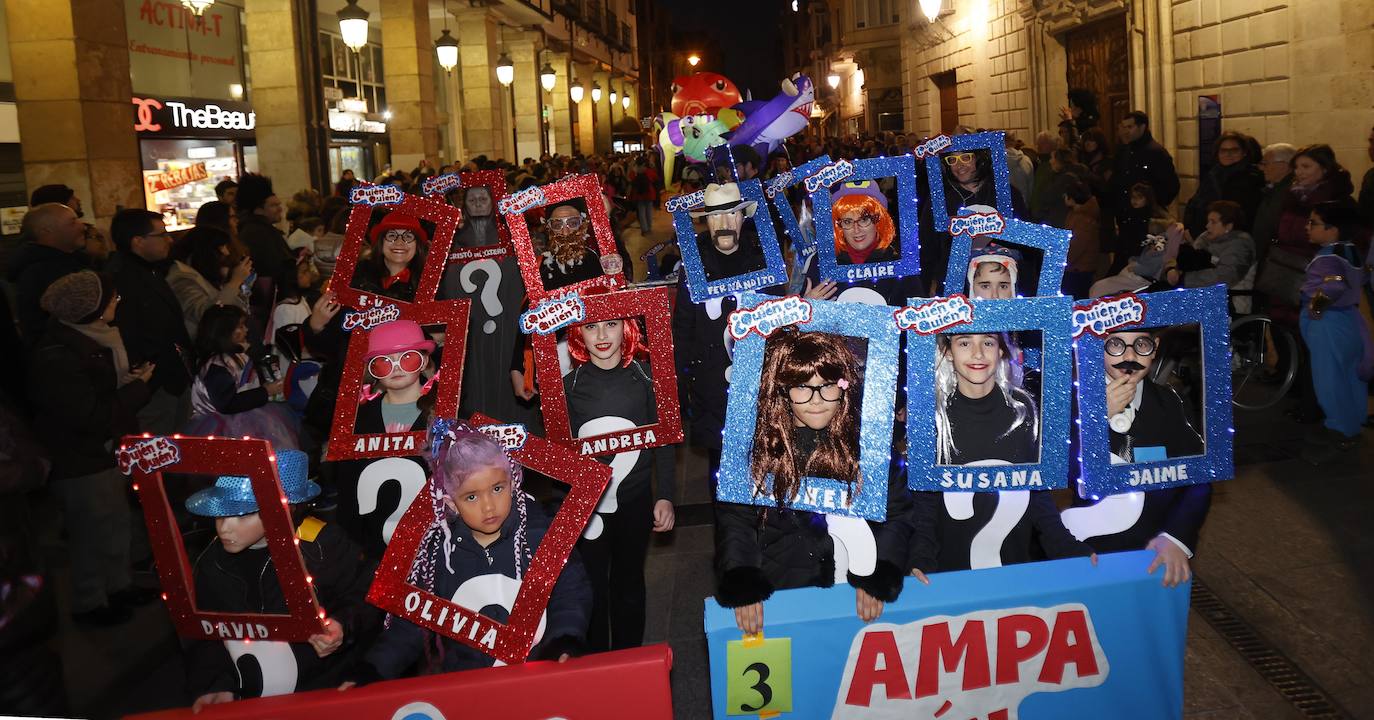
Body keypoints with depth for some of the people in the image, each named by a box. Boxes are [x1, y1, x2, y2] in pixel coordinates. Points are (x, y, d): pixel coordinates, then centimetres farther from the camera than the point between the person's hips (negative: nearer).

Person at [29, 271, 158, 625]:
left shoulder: (88, 338, 2)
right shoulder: (56, 359, -28)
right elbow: (93, 417, -29)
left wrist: (133, 374, -4)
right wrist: (138, 387, -19)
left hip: (106, 450, 9)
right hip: (80, 462, -9)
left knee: (118, 522, 20)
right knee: (92, 533, 6)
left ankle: (118, 585, 38)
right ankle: (89, 603, 24)